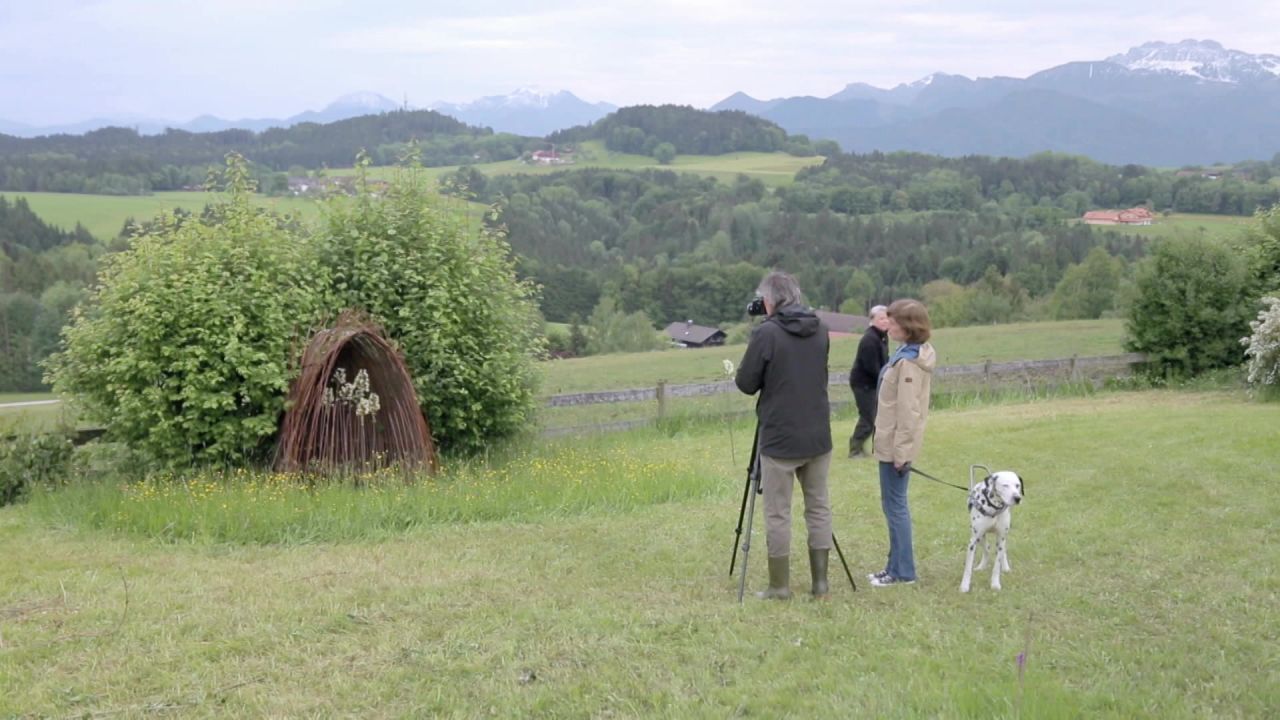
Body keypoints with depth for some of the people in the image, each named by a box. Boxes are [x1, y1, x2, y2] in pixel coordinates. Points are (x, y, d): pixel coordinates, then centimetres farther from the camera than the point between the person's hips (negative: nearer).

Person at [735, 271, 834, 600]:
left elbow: (746, 384, -8)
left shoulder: (766, 333, -13)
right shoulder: (820, 331, 5)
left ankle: (779, 586, 9)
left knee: (778, 513, 3)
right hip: (817, 437, 5)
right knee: (819, 508, 12)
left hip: (779, 439, -5)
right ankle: (820, 582, 14)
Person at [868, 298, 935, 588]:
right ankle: (897, 566, 22)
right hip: (892, 442, 10)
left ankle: (903, 572, 5)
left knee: (895, 505, -2)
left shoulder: (909, 362, -18)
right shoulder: (906, 354, 11)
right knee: (894, 504, 14)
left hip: (897, 445, -10)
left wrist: (901, 451, -19)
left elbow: (908, 411, -20)